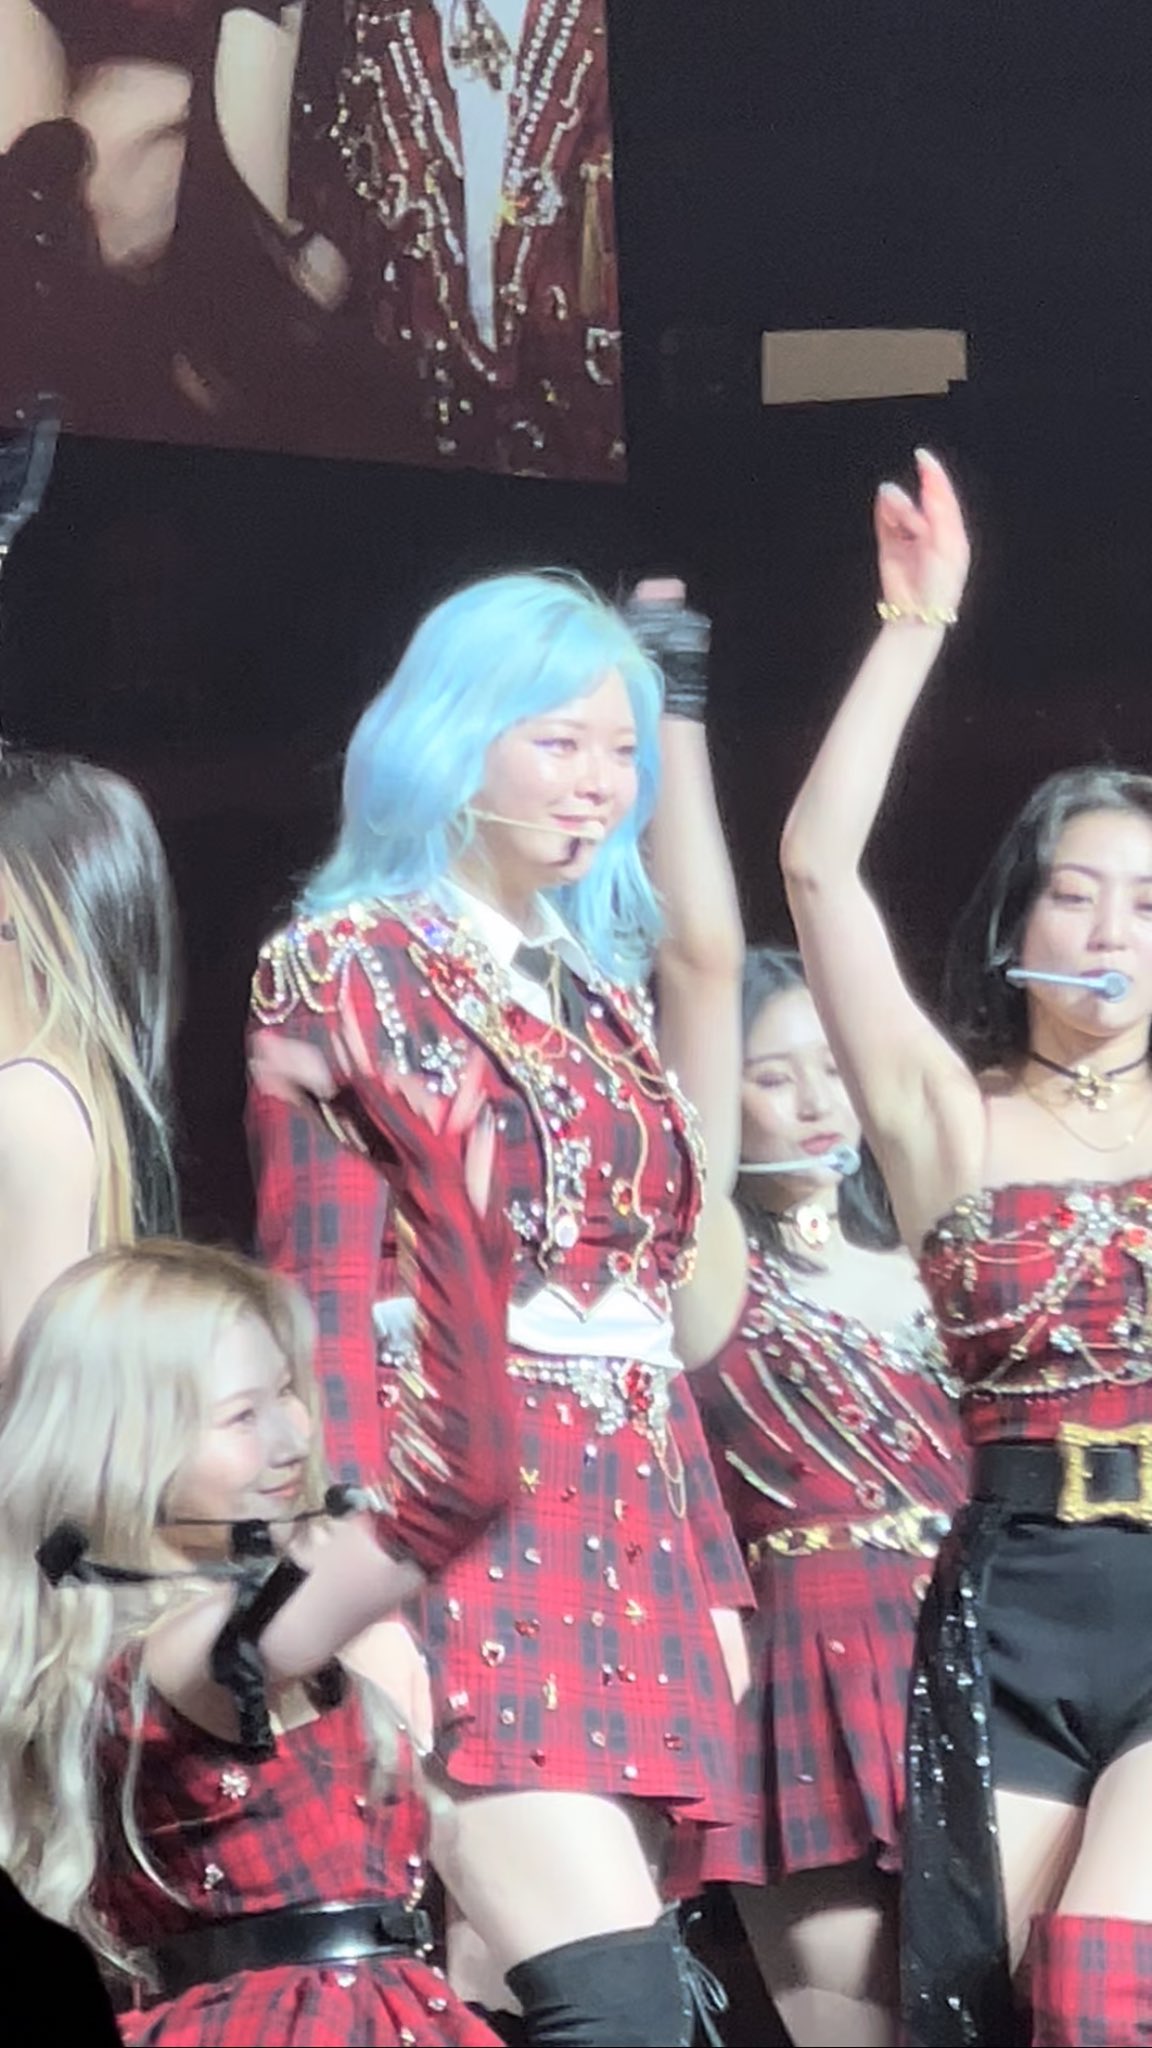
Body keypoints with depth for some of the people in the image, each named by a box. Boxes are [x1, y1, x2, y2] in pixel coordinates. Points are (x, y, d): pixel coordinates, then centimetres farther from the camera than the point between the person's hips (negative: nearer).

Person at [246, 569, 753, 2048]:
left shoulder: (597, 987, 20)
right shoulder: (350, 968, -1)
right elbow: (325, 1303, -8)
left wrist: (709, 1572, 18)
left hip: (626, 1538, 7)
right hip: (463, 1528, -7)